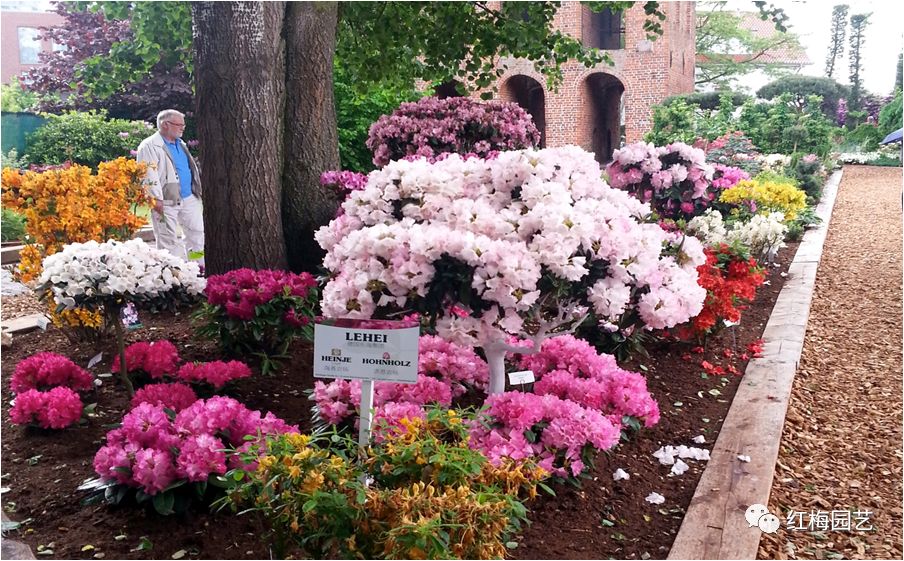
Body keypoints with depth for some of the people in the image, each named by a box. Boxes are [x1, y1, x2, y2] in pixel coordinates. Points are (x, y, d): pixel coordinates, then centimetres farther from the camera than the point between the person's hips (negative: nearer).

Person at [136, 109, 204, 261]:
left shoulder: (181, 144, 17)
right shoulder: (149, 146, -10)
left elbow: (191, 167, 24)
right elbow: (149, 175, -17)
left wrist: (197, 190, 18)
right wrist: (156, 200, -22)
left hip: (190, 198, 8)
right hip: (167, 201, -8)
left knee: (197, 233, 10)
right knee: (169, 240, -2)